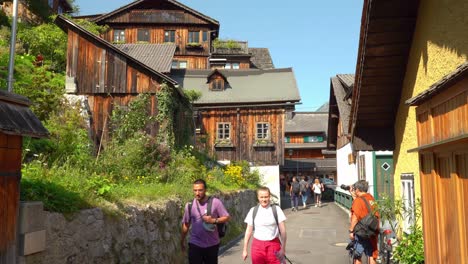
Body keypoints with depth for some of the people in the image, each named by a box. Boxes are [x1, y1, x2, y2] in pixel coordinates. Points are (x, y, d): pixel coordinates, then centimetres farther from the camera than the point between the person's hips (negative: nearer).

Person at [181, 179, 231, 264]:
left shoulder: (215, 202, -9)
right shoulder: (190, 205, -2)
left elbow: (226, 217, -5)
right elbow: (186, 224, 6)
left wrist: (213, 220, -21)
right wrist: (182, 241, 13)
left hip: (212, 245, 0)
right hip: (195, 245, 0)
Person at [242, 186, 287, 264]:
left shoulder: (276, 209, -2)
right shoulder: (253, 211, 2)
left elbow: (282, 230, -2)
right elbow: (249, 231, 5)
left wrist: (283, 248, -5)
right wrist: (245, 249, 5)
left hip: (273, 245, -1)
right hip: (257, 245, 2)